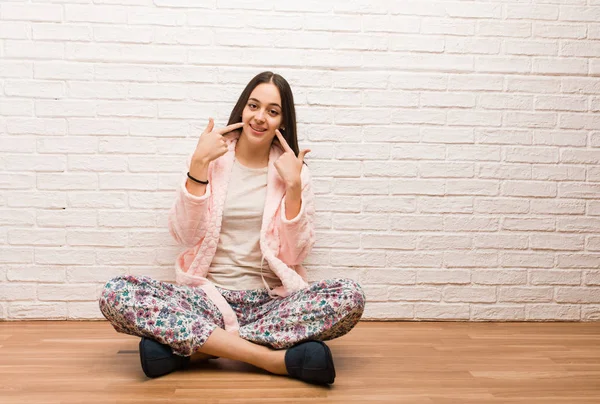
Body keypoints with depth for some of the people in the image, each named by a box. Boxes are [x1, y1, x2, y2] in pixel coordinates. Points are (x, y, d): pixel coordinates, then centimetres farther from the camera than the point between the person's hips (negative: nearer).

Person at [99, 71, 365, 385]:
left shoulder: (293, 171, 5)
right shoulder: (212, 159, 5)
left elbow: (295, 253, -3)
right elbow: (185, 235, -5)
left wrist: (293, 185, -11)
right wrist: (199, 164, -11)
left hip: (271, 301, 1)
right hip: (207, 297, 0)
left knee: (351, 297, -27)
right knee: (115, 294, -25)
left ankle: (184, 345, -23)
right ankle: (276, 358, -27)